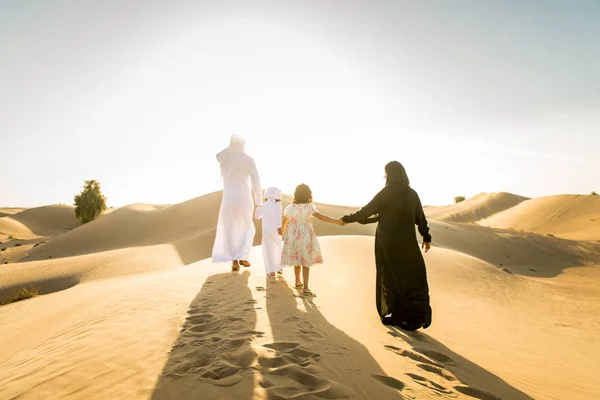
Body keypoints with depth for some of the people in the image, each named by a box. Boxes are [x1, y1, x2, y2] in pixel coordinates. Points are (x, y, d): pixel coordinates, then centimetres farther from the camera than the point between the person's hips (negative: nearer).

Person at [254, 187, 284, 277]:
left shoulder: (262, 206, 7)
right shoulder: (278, 205, -3)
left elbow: (257, 216, 22)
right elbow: (278, 216, -20)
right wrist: (279, 228, -28)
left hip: (266, 231, 0)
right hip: (276, 231, 0)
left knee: (268, 250, 5)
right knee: (278, 248, 19)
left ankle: (271, 270, 1)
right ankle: (279, 268, 26)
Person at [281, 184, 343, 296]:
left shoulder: (289, 208, -2)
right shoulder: (310, 207, -13)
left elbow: (284, 223, 10)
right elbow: (321, 217, -24)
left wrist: (283, 233, 29)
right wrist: (336, 221, -27)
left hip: (293, 235, 4)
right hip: (305, 236, -4)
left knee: (296, 260, 20)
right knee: (306, 262, 4)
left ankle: (298, 282, 37)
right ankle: (305, 288, 1)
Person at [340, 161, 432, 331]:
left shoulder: (386, 193, -10)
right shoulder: (412, 194, 2)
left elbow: (367, 211, -11)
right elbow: (421, 218, 7)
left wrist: (347, 218, 0)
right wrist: (426, 237, 19)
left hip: (387, 242, -3)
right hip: (408, 242, 3)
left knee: (390, 277, 10)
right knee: (413, 277, 11)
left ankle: (394, 314, 17)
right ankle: (418, 315, 6)